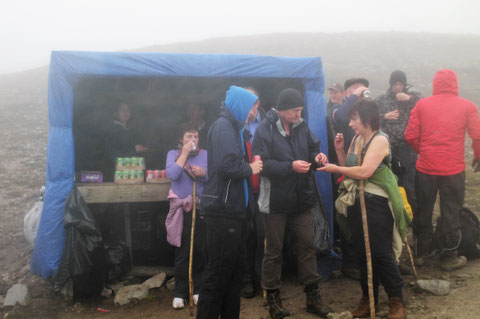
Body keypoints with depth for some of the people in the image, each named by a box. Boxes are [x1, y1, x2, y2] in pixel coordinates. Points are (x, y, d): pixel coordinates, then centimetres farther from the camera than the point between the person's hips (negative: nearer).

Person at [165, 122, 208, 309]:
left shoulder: (205, 154, 6)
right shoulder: (173, 154, 4)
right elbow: (172, 175, -14)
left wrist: (204, 173, -17)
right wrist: (184, 154, -11)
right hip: (180, 208, -1)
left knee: (201, 250, 3)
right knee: (182, 252, 1)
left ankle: (197, 290, 16)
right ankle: (180, 293, 10)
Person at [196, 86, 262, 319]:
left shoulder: (233, 127, 19)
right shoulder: (223, 126, -12)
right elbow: (227, 165, -25)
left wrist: (252, 165, 2)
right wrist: (250, 168, -10)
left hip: (233, 209, 10)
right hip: (223, 209, -10)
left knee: (234, 269, 16)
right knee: (219, 271, -4)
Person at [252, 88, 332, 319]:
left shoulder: (302, 127, 5)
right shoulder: (265, 130, -11)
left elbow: (312, 149, 13)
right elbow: (262, 164, -19)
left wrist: (317, 157, -10)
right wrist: (291, 166, -25)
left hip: (301, 199, 5)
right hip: (275, 201, -5)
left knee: (307, 245, 10)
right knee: (274, 250, 8)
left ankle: (312, 296, 24)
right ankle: (272, 298, 23)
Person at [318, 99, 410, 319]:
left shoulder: (380, 139, -12)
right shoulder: (356, 139, 10)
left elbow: (365, 171, -24)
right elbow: (348, 170, 12)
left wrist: (335, 168, -14)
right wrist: (339, 151, -2)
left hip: (376, 203, -7)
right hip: (355, 202, 7)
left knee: (380, 253, -2)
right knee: (362, 252, 12)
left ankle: (396, 300, 14)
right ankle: (368, 297, 25)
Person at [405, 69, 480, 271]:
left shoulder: (422, 105, 0)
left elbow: (410, 136, -3)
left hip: (425, 168, 2)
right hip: (453, 170, -1)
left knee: (423, 211, 15)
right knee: (450, 213, 10)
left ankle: (420, 253, 27)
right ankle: (448, 258, 19)